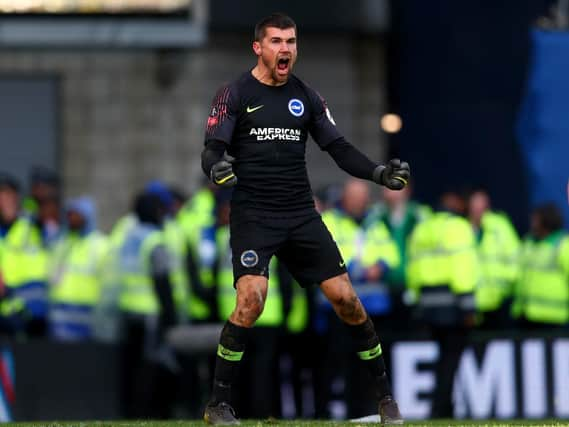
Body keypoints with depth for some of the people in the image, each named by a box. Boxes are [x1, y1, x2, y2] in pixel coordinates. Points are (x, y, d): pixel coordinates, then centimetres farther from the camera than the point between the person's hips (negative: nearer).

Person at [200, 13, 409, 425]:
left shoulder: (305, 96, 10)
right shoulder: (235, 94, -2)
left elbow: (340, 149, 10)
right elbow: (212, 150, -9)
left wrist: (380, 172, -6)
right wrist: (217, 168, -32)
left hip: (301, 215, 4)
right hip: (253, 216, -4)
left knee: (345, 298, -1)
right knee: (252, 299, -23)